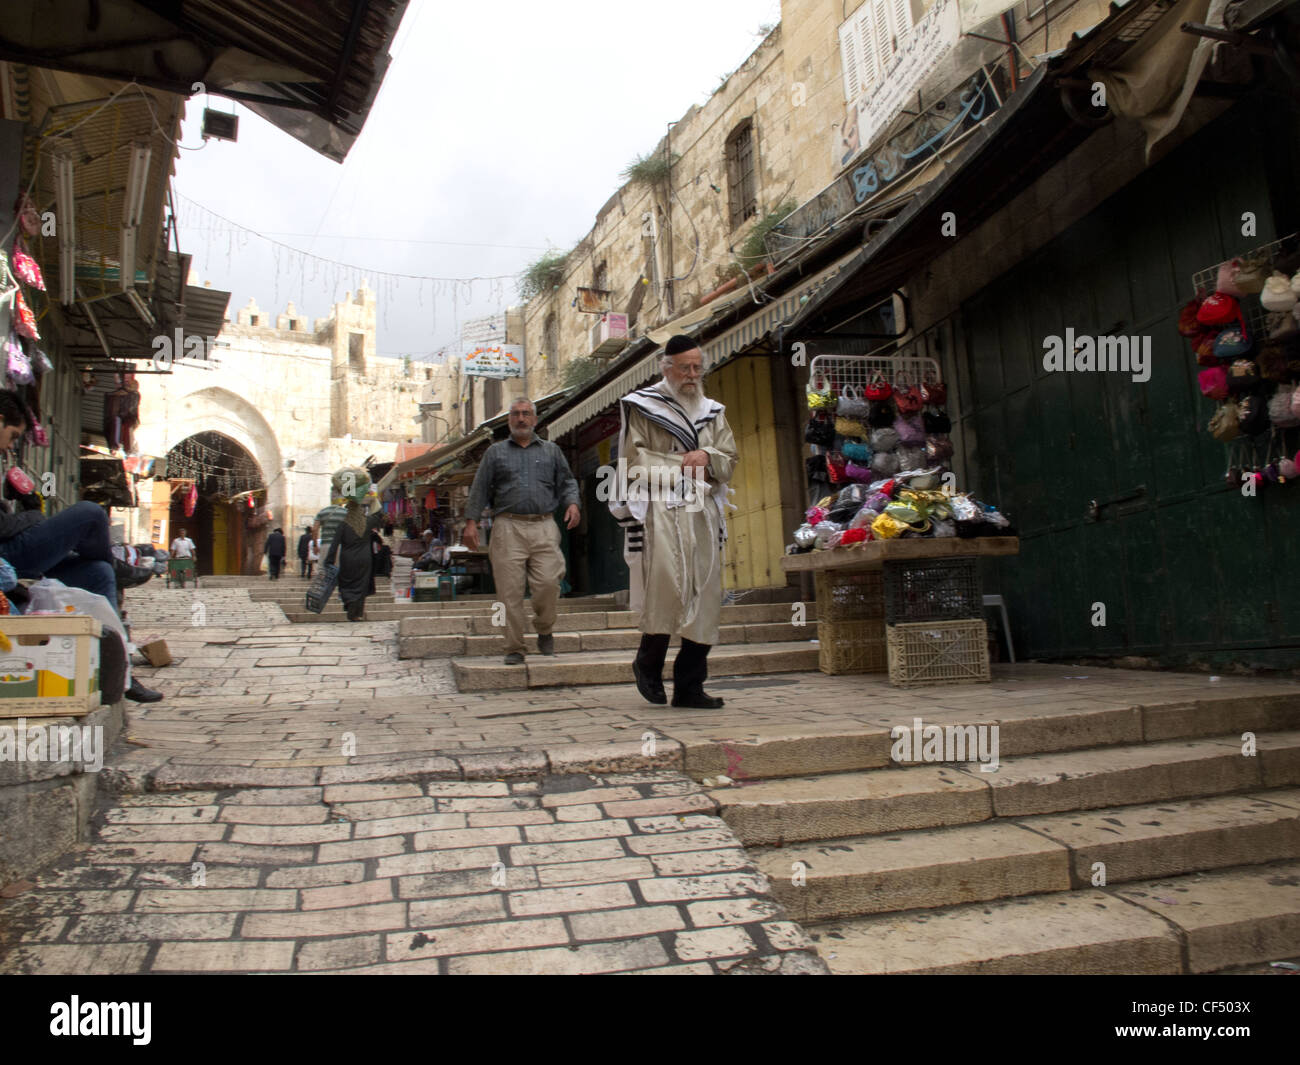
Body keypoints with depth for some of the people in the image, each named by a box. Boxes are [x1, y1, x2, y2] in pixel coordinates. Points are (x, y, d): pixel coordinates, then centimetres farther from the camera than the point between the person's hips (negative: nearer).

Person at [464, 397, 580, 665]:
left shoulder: (551, 451, 19)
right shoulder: (496, 452, 17)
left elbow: (567, 482, 17)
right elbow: (480, 489, 13)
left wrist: (572, 503, -3)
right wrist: (471, 521, 4)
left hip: (544, 527, 1)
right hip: (508, 527, 0)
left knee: (548, 582, -13)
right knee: (510, 590, -4)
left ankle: (545, 632, 13)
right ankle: (514, 648, 4)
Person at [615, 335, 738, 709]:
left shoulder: (712, 412, 21)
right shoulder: (642, 407, 6)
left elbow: (729, 459, 14)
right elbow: (635, 459, -3)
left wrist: (707, 457, -7)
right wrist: (682, 467, -5)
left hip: (703, 512, 5)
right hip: (659, 509, -5)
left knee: (704, 594, -1)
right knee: (667, 581, -22)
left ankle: (689, 686, 5)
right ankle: (648, 663, 1)